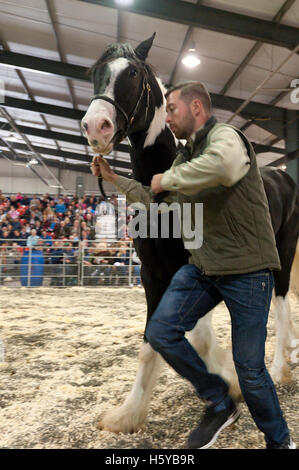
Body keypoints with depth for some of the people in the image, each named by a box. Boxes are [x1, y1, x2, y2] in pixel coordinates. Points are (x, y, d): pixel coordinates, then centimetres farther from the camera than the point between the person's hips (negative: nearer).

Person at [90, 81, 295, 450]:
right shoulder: (184, 159, 13)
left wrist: (168, 179, -25)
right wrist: (114, 178, 21)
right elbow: (156, 201, 27)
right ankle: (218, 403, 16)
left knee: (249, 369, 1)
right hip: (202, 267, 7)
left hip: (247, 269, -7)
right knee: (160, 332, -5)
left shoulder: (224, 135, -12)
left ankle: (280, 440, 31)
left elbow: (225, 165, -39)